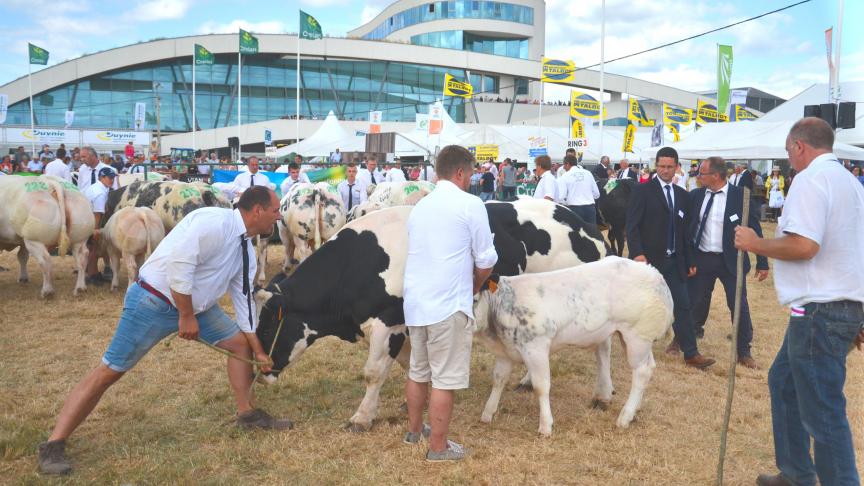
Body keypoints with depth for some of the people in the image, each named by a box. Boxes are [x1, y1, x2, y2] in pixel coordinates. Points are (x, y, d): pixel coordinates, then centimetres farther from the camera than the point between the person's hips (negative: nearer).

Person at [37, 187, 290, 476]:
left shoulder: (245, 249, 5)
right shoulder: (213, 223, -24)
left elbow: (244, 299, 11)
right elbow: (178, 264, -31)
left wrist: (259, 351, 13)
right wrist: (186, 317, -22)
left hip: (195, 304, 9)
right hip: (154, 301, -9)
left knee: (240, 342, 10)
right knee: (110, 371, -6)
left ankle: (247, 414, 22)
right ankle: (53, 446, 1)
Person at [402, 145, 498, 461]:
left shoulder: (420, 206, 13)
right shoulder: (470, 205, -7)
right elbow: (486, 261, -5)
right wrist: (474, 287, 15)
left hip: (415, 302, 7)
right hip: (449, 304, -7)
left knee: (418, 371, 21)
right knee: (445, 379, 2)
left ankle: (414, 431, 36)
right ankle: (438, 448, 10)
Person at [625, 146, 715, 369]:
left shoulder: (682, 195, 12)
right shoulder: (642, 190, -5)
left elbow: (685, 230, 14)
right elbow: (632, 225, -10)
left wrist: (690, 261, 12)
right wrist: (637, 253, -22)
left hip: (674, 261, 5)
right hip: (648, 259, -4)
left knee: (683, 305, 1)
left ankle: (691, 354, 7)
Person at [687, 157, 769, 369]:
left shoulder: (740, 196, -9)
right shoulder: (696, 195, 0)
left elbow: (755, 229, -5)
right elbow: (686, 225, 7)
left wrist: (762, 263, -5)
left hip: (730, 261, -3)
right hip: (701, 258, 3)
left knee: (739, 306, 2)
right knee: (695, 302, 12)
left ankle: (744, 351, 17)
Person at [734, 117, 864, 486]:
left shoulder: (811, 179, -13)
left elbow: (803, 246, -26)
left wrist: (755, 244, -9)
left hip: (819, 311, -10)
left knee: (822, 413, -3)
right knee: (784, 382, 21)